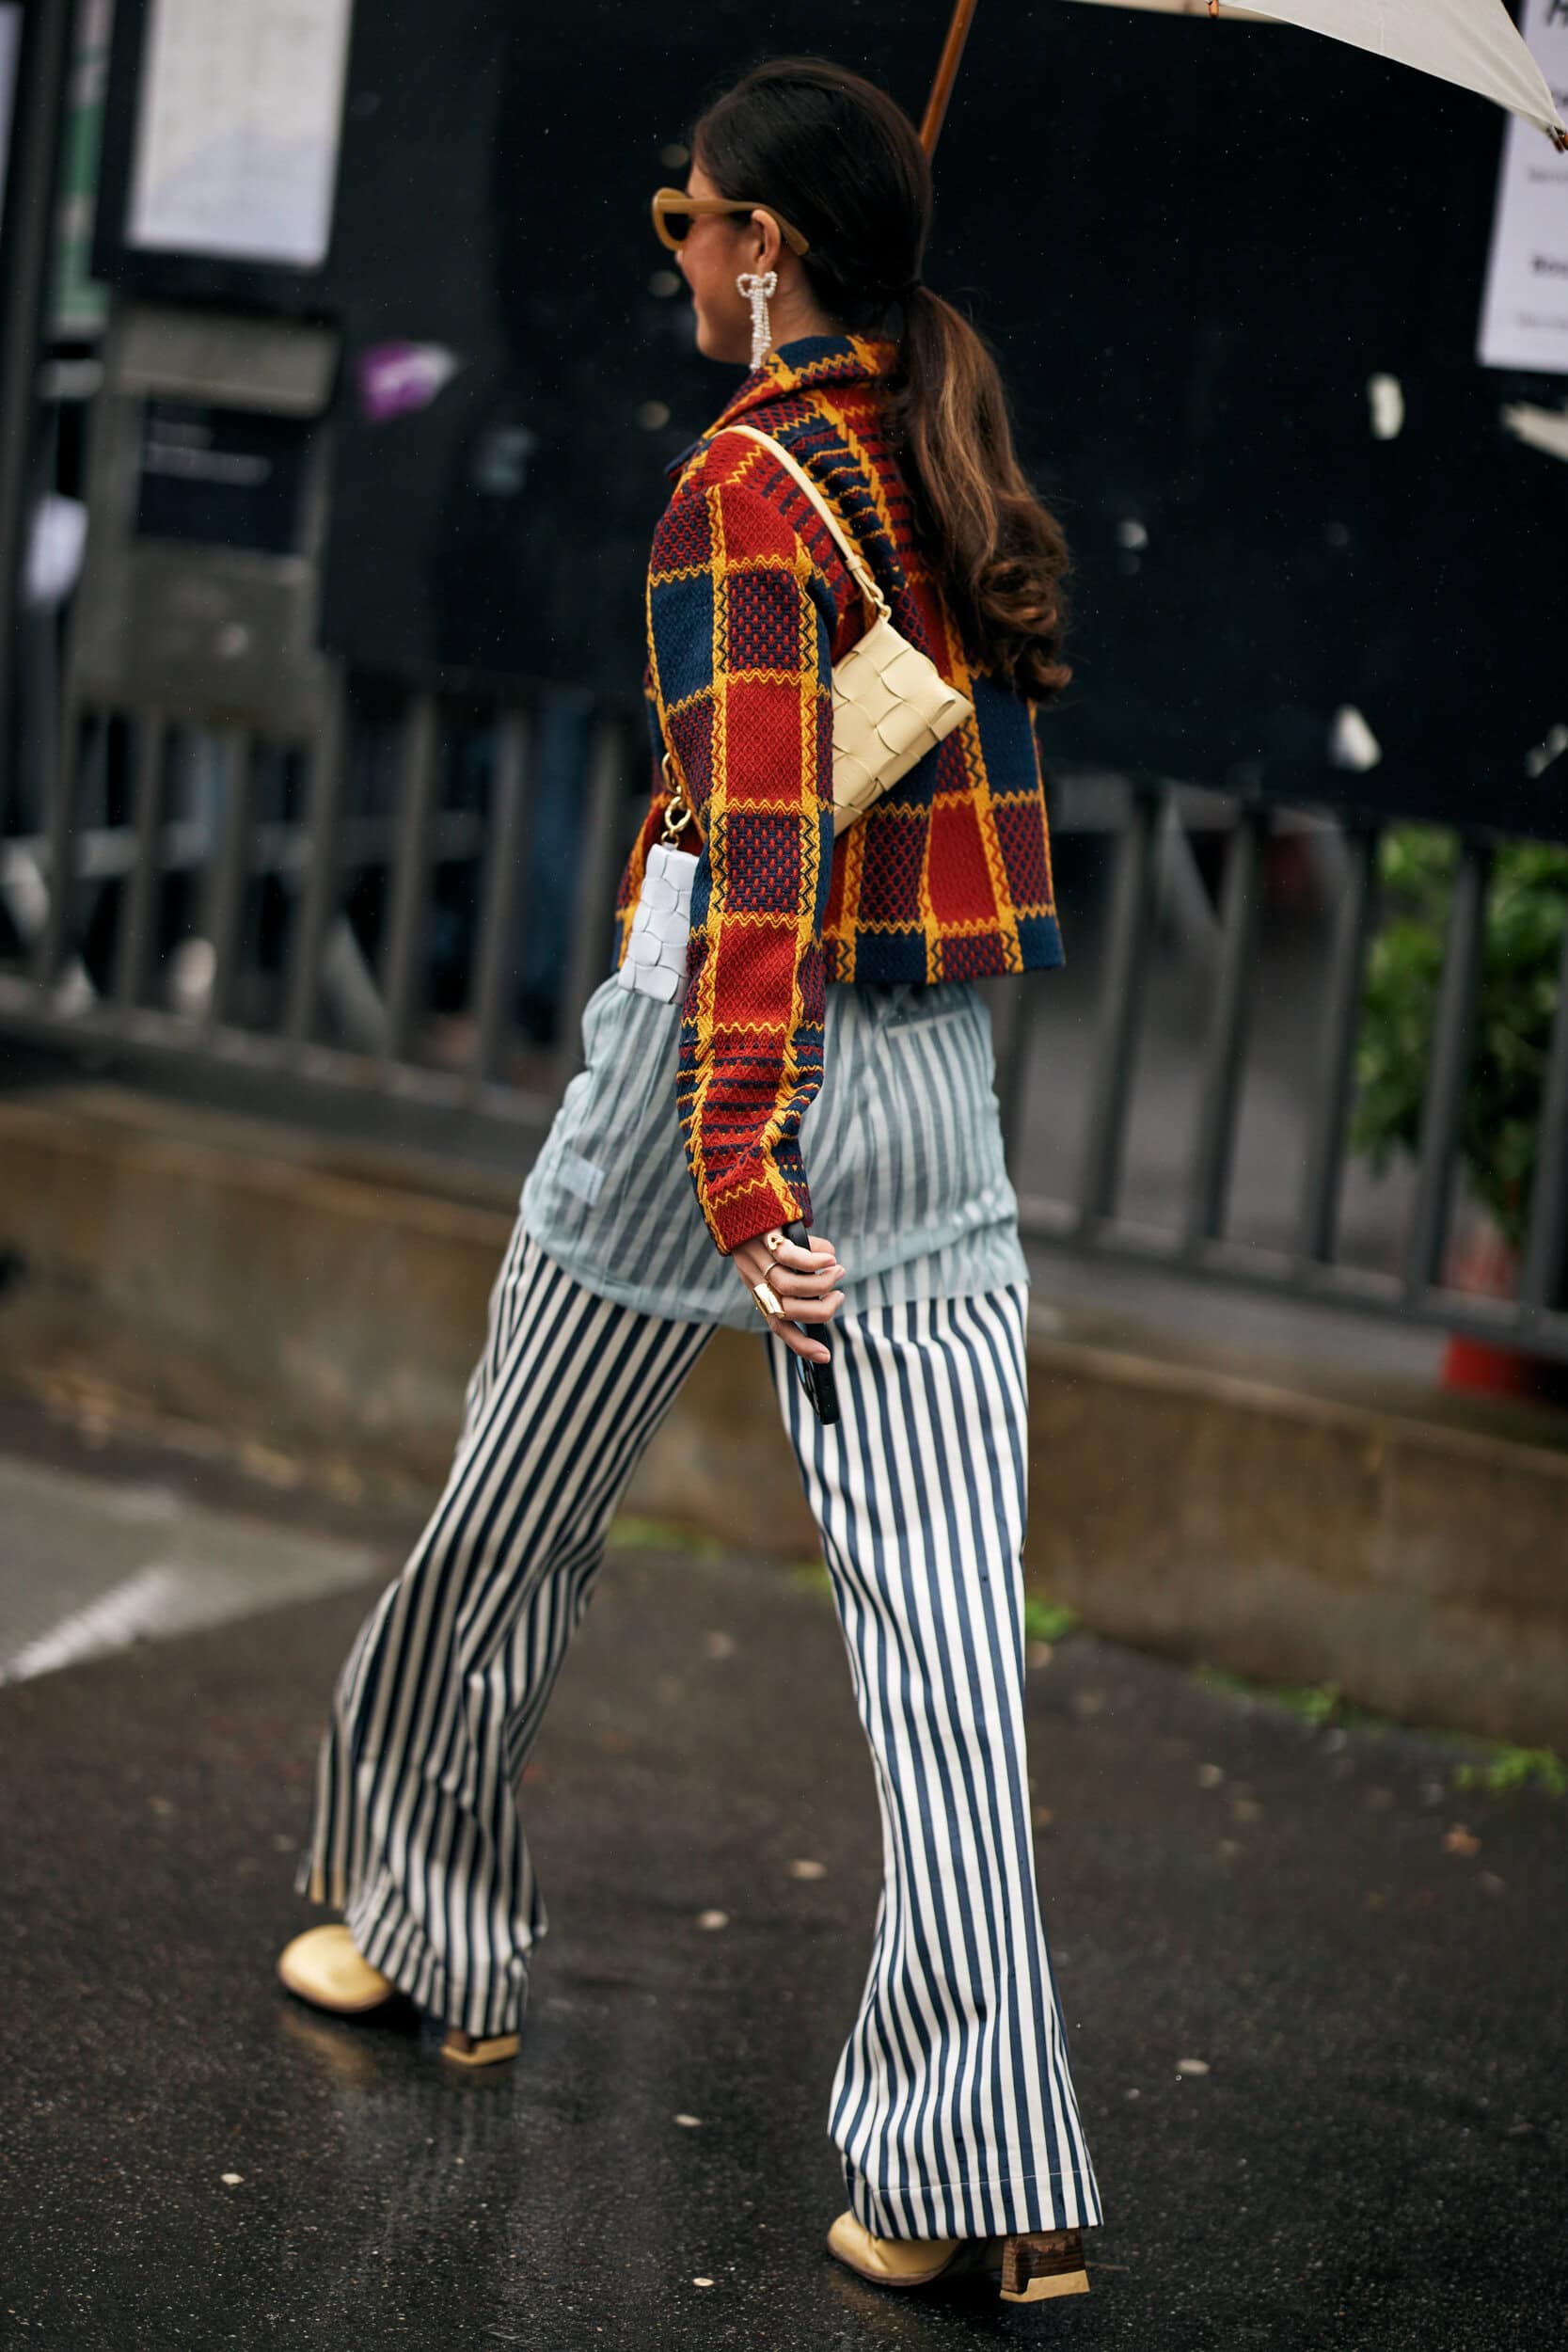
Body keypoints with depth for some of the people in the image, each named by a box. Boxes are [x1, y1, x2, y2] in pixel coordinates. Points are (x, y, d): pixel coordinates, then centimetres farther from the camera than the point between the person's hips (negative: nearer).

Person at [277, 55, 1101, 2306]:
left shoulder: (748, 479, -12)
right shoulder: (957, 450, 9)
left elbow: (759, 832, -20)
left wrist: (737, 1166, -24)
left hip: (740, 1056, -6)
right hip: (948, 1084, 6)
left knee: (514, 1527, 18)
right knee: (947, 1619, 0)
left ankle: (427, 1928, 37)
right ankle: (996, 2184, -3)